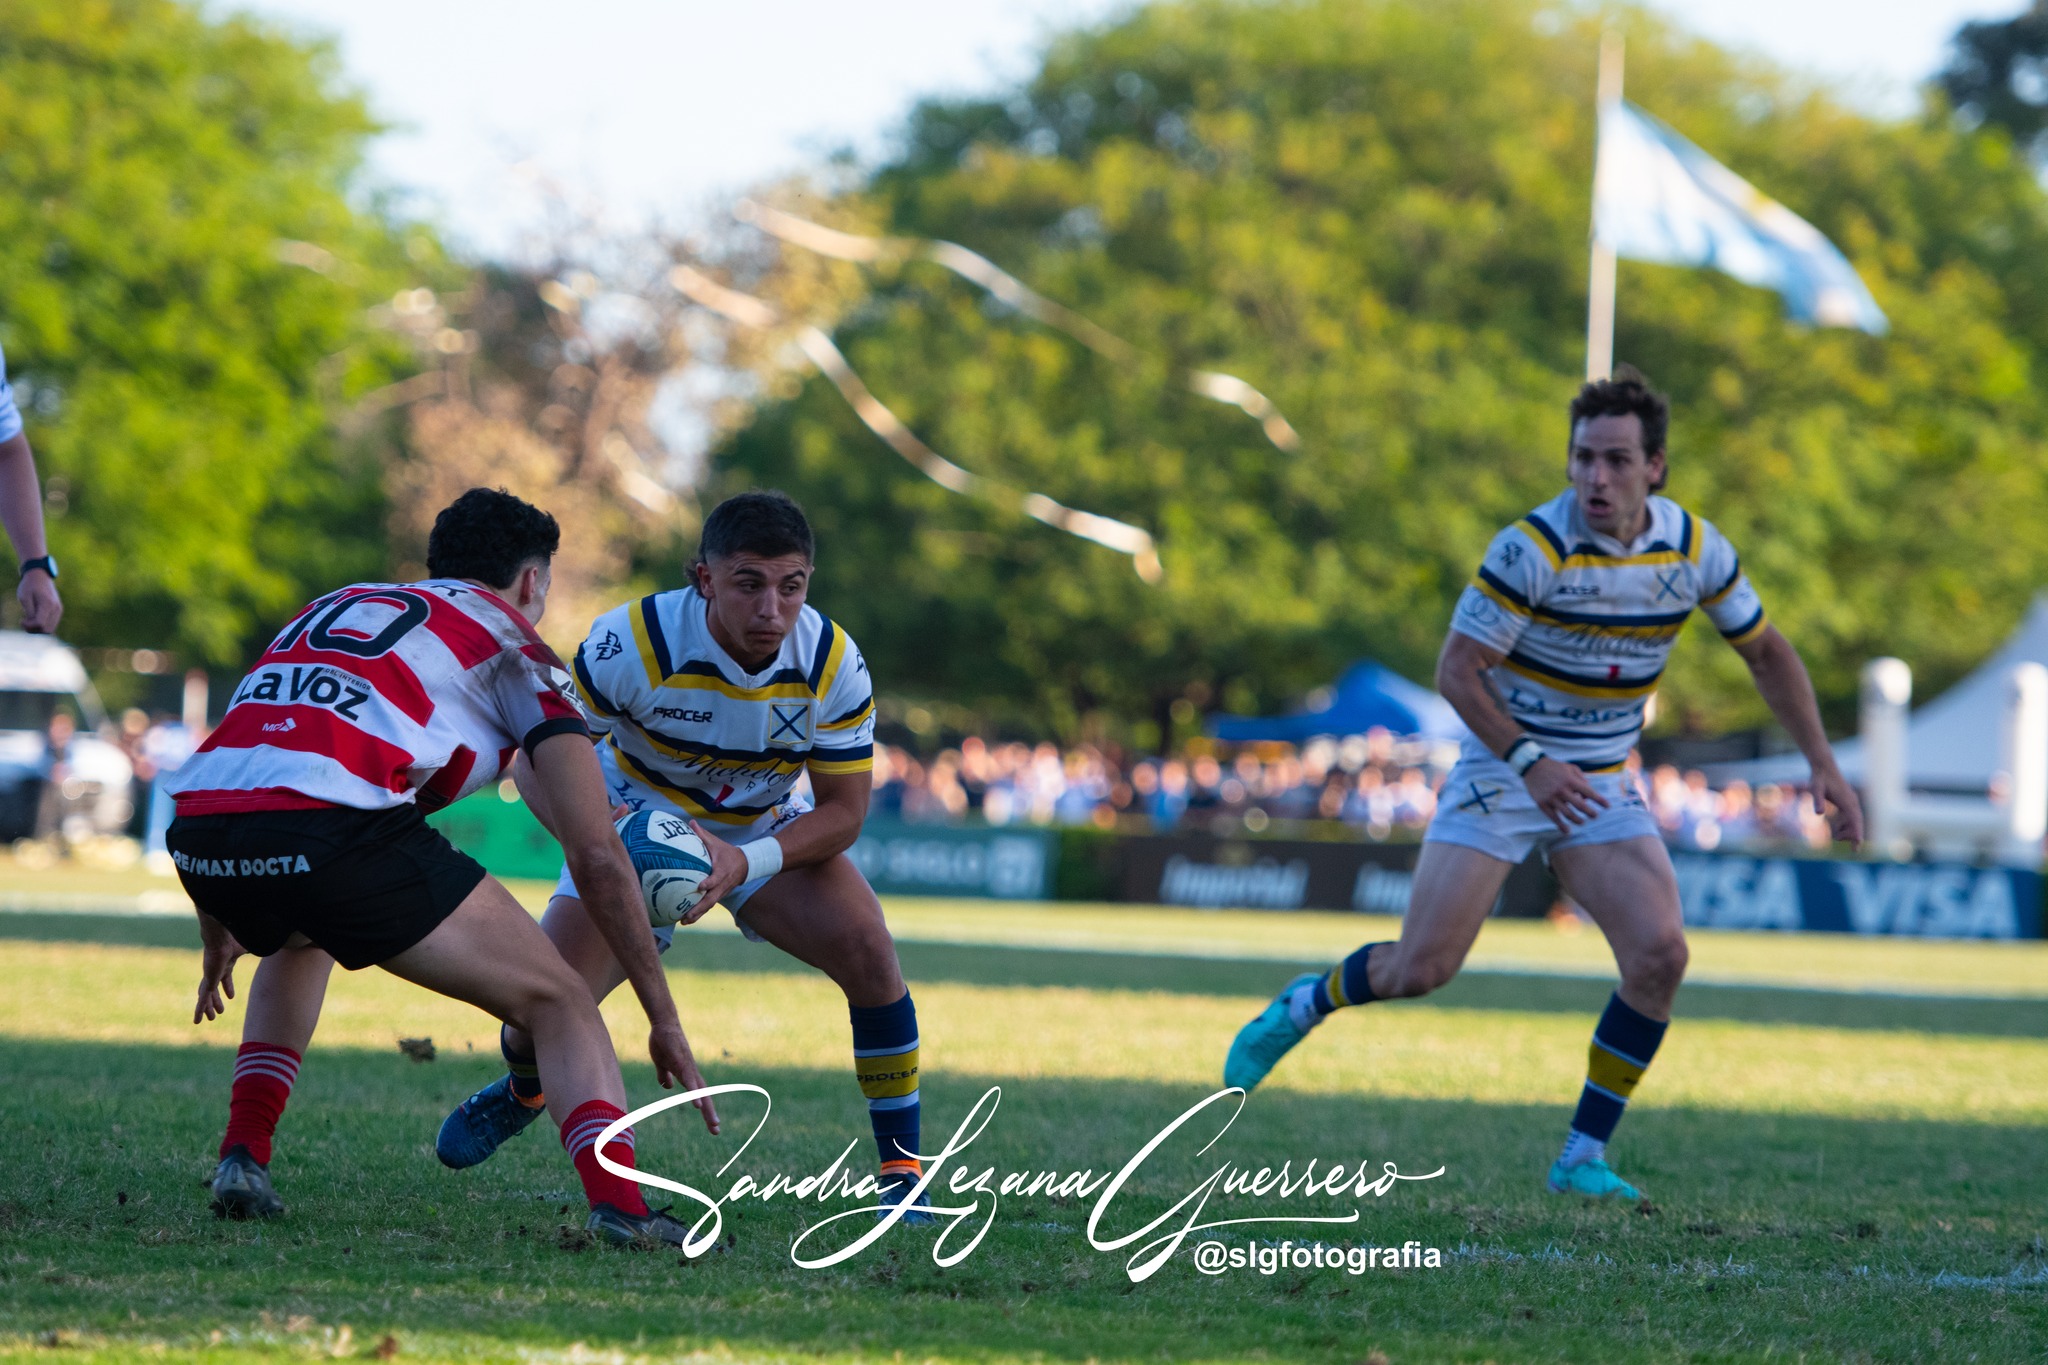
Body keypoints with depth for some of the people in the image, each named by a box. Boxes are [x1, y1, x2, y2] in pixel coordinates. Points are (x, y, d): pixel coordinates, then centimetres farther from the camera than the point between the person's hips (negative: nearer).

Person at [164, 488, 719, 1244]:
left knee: (299, 946, 42)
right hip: (338, 832, -6)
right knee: (558, 1004, 8)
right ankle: (618, 1205, -14)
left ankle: (243, 1156, 27)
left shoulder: (336, 606, 36)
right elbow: (596, 853, 12)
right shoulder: (513, 647, 19)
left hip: (197, 834, 6)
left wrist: (218, 938, 52)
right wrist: (664, 1019, 17)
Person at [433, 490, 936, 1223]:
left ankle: (902, 1170, -10)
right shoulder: (632, 641, -30)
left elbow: (844, 807, -17)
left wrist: (747, 861, -35)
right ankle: (522, 1087, 30)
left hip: (766, 832, 1)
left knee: (867, 950, -25)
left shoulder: (832, 662, -24)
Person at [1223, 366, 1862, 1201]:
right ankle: (1306, 1005, 25)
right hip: (1501, 768, -4)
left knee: (1659, 954, -17)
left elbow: (1766, 652, 9)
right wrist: (1530, 761, -27)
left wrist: (1822, 765, 4)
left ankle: (1583, 1158, -6)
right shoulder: (1532, 548, -21)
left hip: (1601, 787, 4)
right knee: (1423, 968, -9)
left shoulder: (1696, 550, -6)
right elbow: (1456, 670, -17)